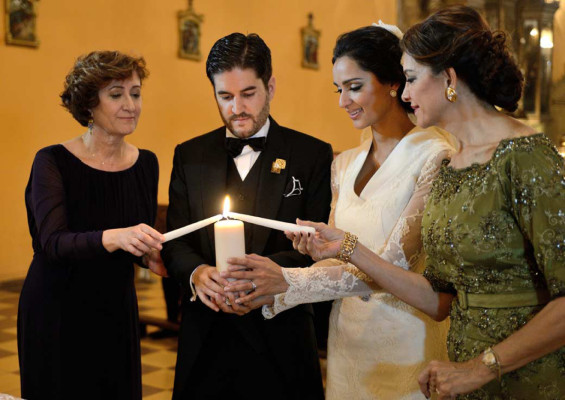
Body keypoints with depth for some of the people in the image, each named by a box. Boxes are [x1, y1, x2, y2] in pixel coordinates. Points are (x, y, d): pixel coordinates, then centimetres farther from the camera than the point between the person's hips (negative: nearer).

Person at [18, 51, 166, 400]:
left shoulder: (146, 164, 2)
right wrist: (114, 237, -42)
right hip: (57, 314, -4)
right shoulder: (53, 162, -13)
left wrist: (149, 255, -10)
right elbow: (53, 242, -25)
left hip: (117, 312, 5)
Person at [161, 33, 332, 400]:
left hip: (279, 341, -2)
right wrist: (197, 273, -17)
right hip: (206, 339, 3)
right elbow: (175, 243, 5)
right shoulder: (190, 156, 8)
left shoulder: (313, 155, -1)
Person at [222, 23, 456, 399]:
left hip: (405, 345, -5)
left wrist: (289, 281, -25)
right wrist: (270, 290, -9)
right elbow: (334, 261, 7)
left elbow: (394, 263, -21)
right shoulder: (345, 163, 8)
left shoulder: (434, 155, -13)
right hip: (348, 340, 6)